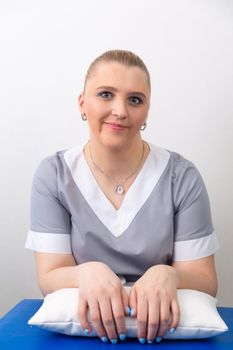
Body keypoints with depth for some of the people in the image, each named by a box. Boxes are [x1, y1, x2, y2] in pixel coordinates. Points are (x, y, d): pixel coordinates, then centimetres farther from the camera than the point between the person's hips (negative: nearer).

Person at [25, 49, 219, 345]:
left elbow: (205, 283, -4)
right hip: (79, 327, 0)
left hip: (162, 332, 1)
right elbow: (49, 278, -5)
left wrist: (167, 276, -25)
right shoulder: (53, 175, -5)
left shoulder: (182, 178, -8)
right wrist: (88, 273, -26)